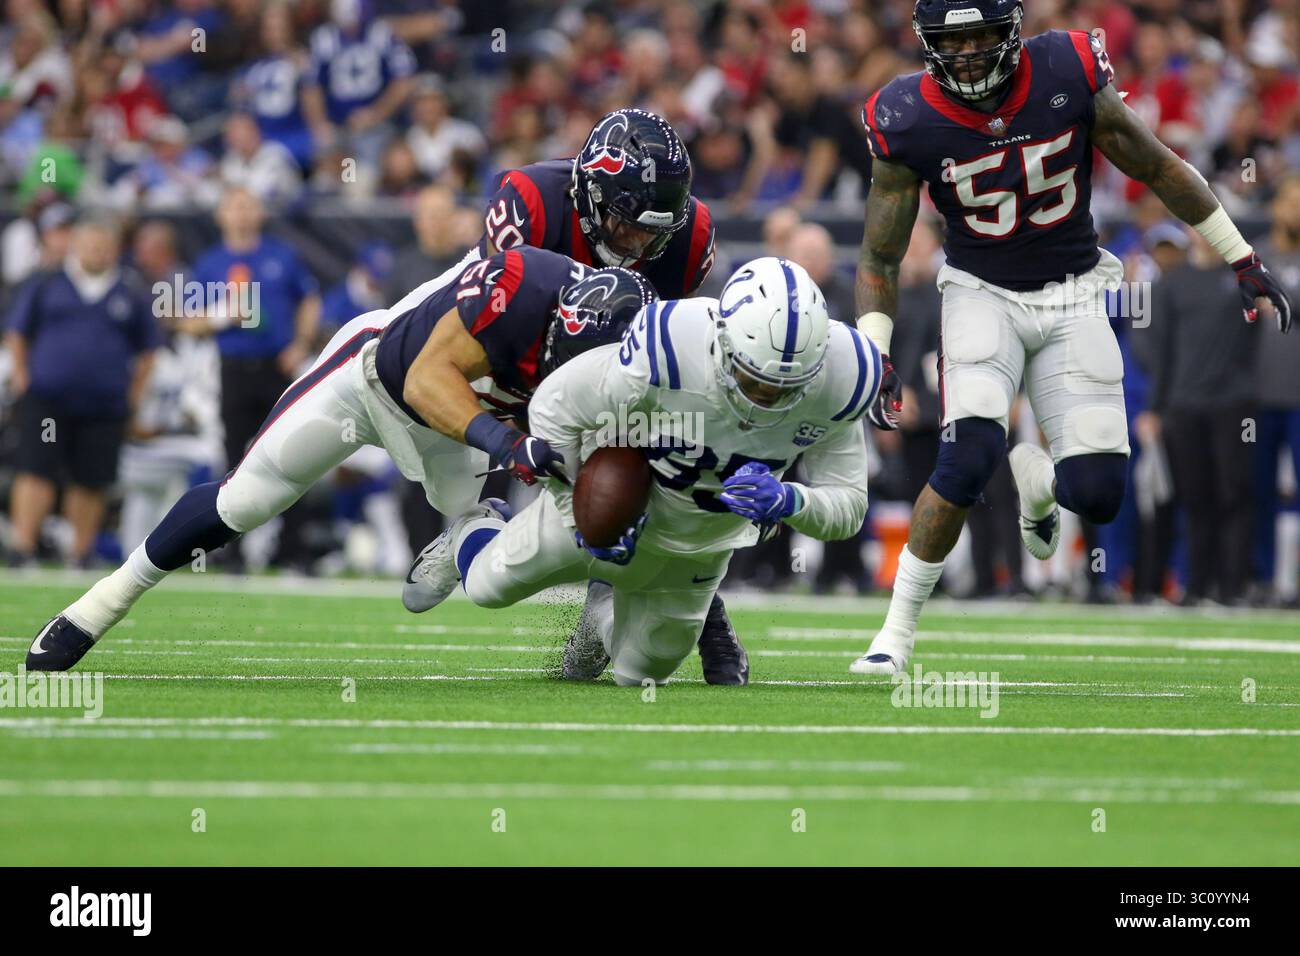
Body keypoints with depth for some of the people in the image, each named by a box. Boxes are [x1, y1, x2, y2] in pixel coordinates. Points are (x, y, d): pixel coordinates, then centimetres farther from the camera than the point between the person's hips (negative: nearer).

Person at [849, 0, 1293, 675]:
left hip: (1072, 296, 1)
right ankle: (897, 633, -12)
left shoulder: (1069, 76, -15)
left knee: (1096, 493, -8)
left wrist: (1245, 264, 4)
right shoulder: (907, 122, -14)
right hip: (983, 292, -1)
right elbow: (880, 257, -2)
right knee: (970, 456, -25)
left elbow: (1158, 170, -1)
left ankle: (1037, 478, 31)